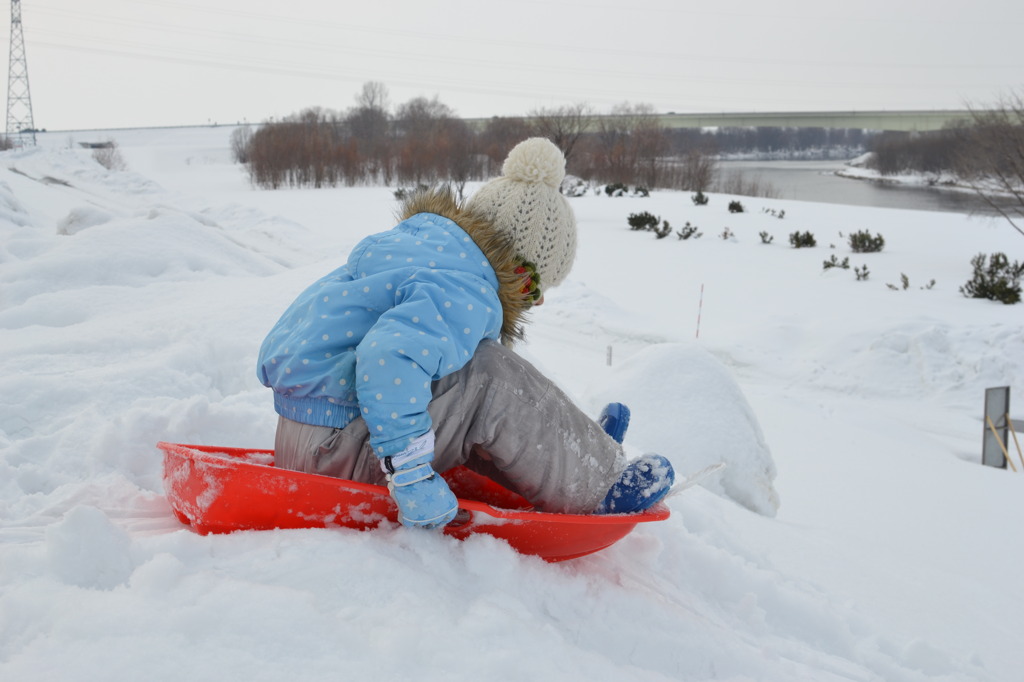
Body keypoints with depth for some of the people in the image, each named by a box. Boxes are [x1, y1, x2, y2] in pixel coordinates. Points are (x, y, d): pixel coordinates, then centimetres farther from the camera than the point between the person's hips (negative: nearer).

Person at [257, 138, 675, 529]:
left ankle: (571, 447, 21)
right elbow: (391, 356, -38)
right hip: (330, 451, -10)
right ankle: (597, 485, -3)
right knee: (488, 376, -17)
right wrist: (411, 475, -34)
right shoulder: (463, 294, -21)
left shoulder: (417, 241, 10)